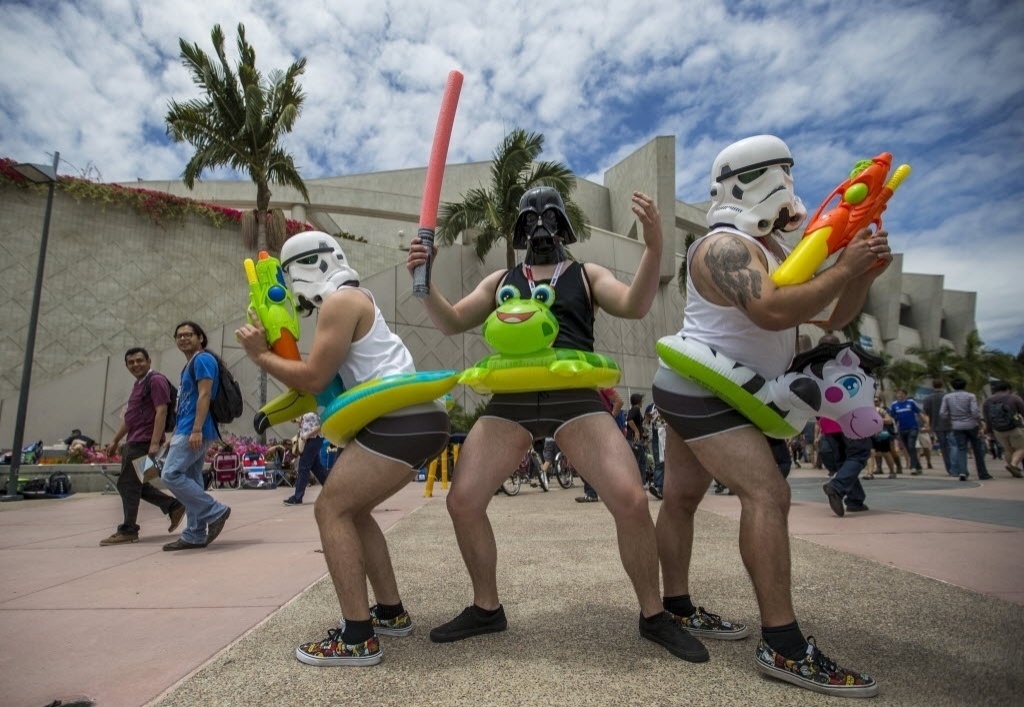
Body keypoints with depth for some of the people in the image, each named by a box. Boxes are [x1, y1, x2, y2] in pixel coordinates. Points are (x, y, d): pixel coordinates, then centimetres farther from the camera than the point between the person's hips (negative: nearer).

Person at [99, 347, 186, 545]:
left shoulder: (156, 380, -10)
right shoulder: (138, 384, 20)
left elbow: (161, 412, -19)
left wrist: (155, 443, -25)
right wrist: (115, 440, 25)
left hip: (143, 443, -10)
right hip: (133, 442, 10)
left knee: (128, 484, -4)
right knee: (136, 485, 12)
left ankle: (128, 531, 5)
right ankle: (174, 506, 18)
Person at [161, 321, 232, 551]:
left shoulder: (203, 360, -8)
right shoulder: (189, 365, 22)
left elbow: (204, 395, -18)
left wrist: (196, 430, -24)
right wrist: (177, 432, 22)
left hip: (194, 431, -10)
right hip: (187, 430, 10)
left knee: (171, 475, -14)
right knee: (191, 480, 8)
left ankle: (215, 511, -8)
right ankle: (195, 535, 12)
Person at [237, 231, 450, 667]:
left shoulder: (339, 302, -5)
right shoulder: (355, 303, 25)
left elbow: (314, 379, -9)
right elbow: (327, 382, 24)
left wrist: (260, 355, 5)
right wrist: (272, 348, 18)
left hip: (402, 422, -10)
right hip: (422, 420, 10)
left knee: (331, 511, -4)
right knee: (351, 510, 18)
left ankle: (358, 638, -1)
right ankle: (391, 612, 25)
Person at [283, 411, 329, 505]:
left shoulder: (312, 412, -13)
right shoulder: (304, 414, 17)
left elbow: (321, 426, -20)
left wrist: (307, 435, -22)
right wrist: (299, 423, 2)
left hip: (313, 440, -10)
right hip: (309, 441, 10)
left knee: (303, 467, -8)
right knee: (316, 467, 12)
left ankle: (297, 498, -4)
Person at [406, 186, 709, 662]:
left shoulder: (586, 275, 16)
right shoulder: (500, 280, 21)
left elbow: (634, 306, -2)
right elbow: (451, 323, 13)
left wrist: (653, 248, -19)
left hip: (575, 397, -2)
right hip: (511, 400, 2)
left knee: (632, 501, -14)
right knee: (462, 502, -5)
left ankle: (653, 615, 11)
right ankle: (486, 608, 20)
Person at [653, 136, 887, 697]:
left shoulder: (774, 248, 16)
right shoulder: (725, 247, -15)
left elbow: (830, 317, 14)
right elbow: (773, 311, -32)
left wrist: (864, 275, -3)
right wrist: (842, 269, -22)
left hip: (700, 392, 10)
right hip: (699, 391, -10)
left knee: (681, 497, 14)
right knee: (767, 493, -17)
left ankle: (676, 608, 25)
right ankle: (782, 646, -14)